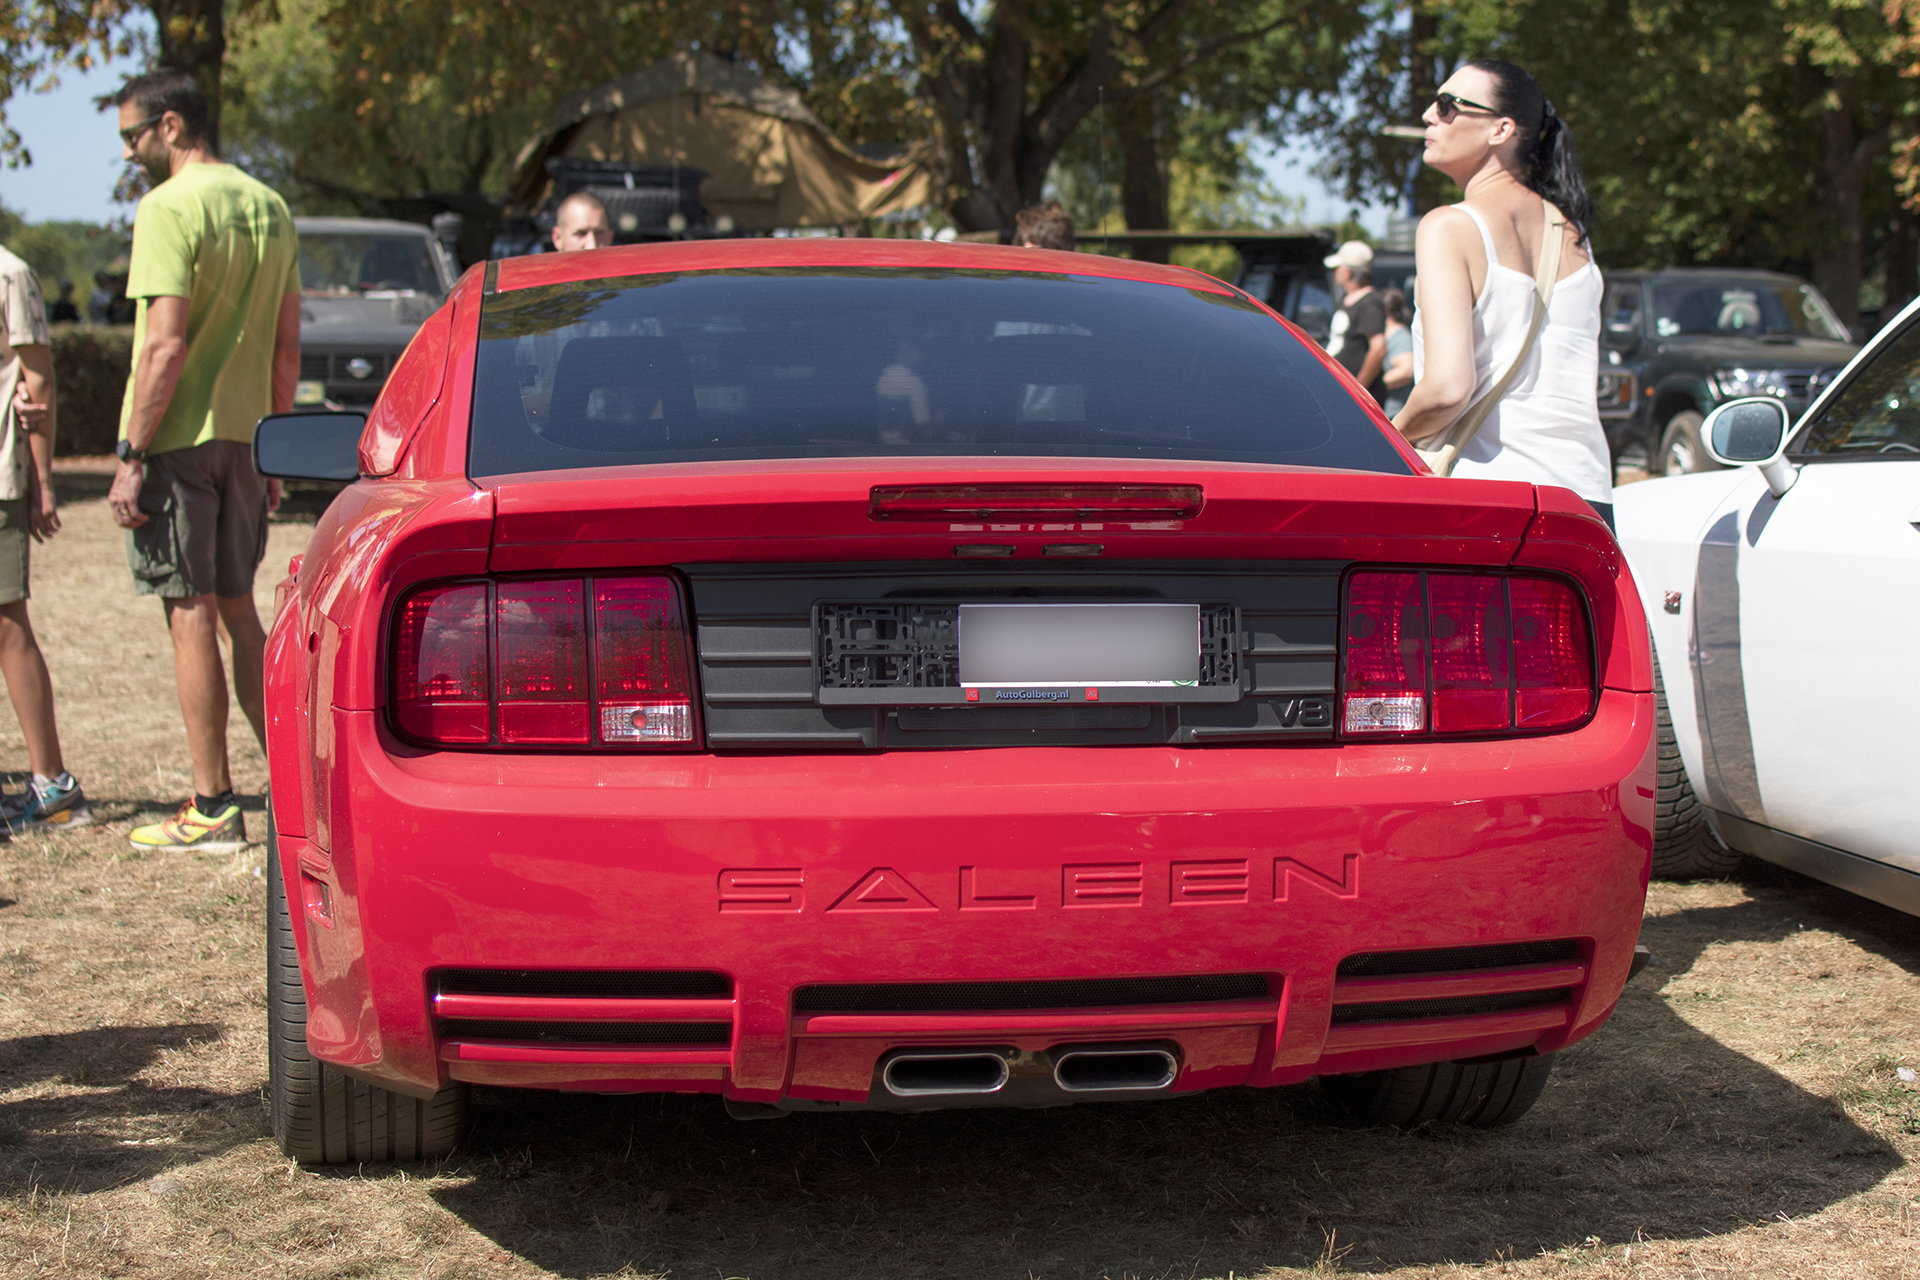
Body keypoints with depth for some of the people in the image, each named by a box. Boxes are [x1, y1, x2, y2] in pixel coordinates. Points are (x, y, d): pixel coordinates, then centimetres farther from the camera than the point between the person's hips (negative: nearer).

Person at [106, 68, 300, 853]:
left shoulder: (169, 208, -12)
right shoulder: (269, 208, 11)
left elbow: (166, 343, -19)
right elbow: (287, 345, 13)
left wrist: (130, 454, -15)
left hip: (178, 437, -7)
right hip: (243, 436, 7)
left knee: (191, 617, -3)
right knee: (238, 612, 15)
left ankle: (213, 809, 1)